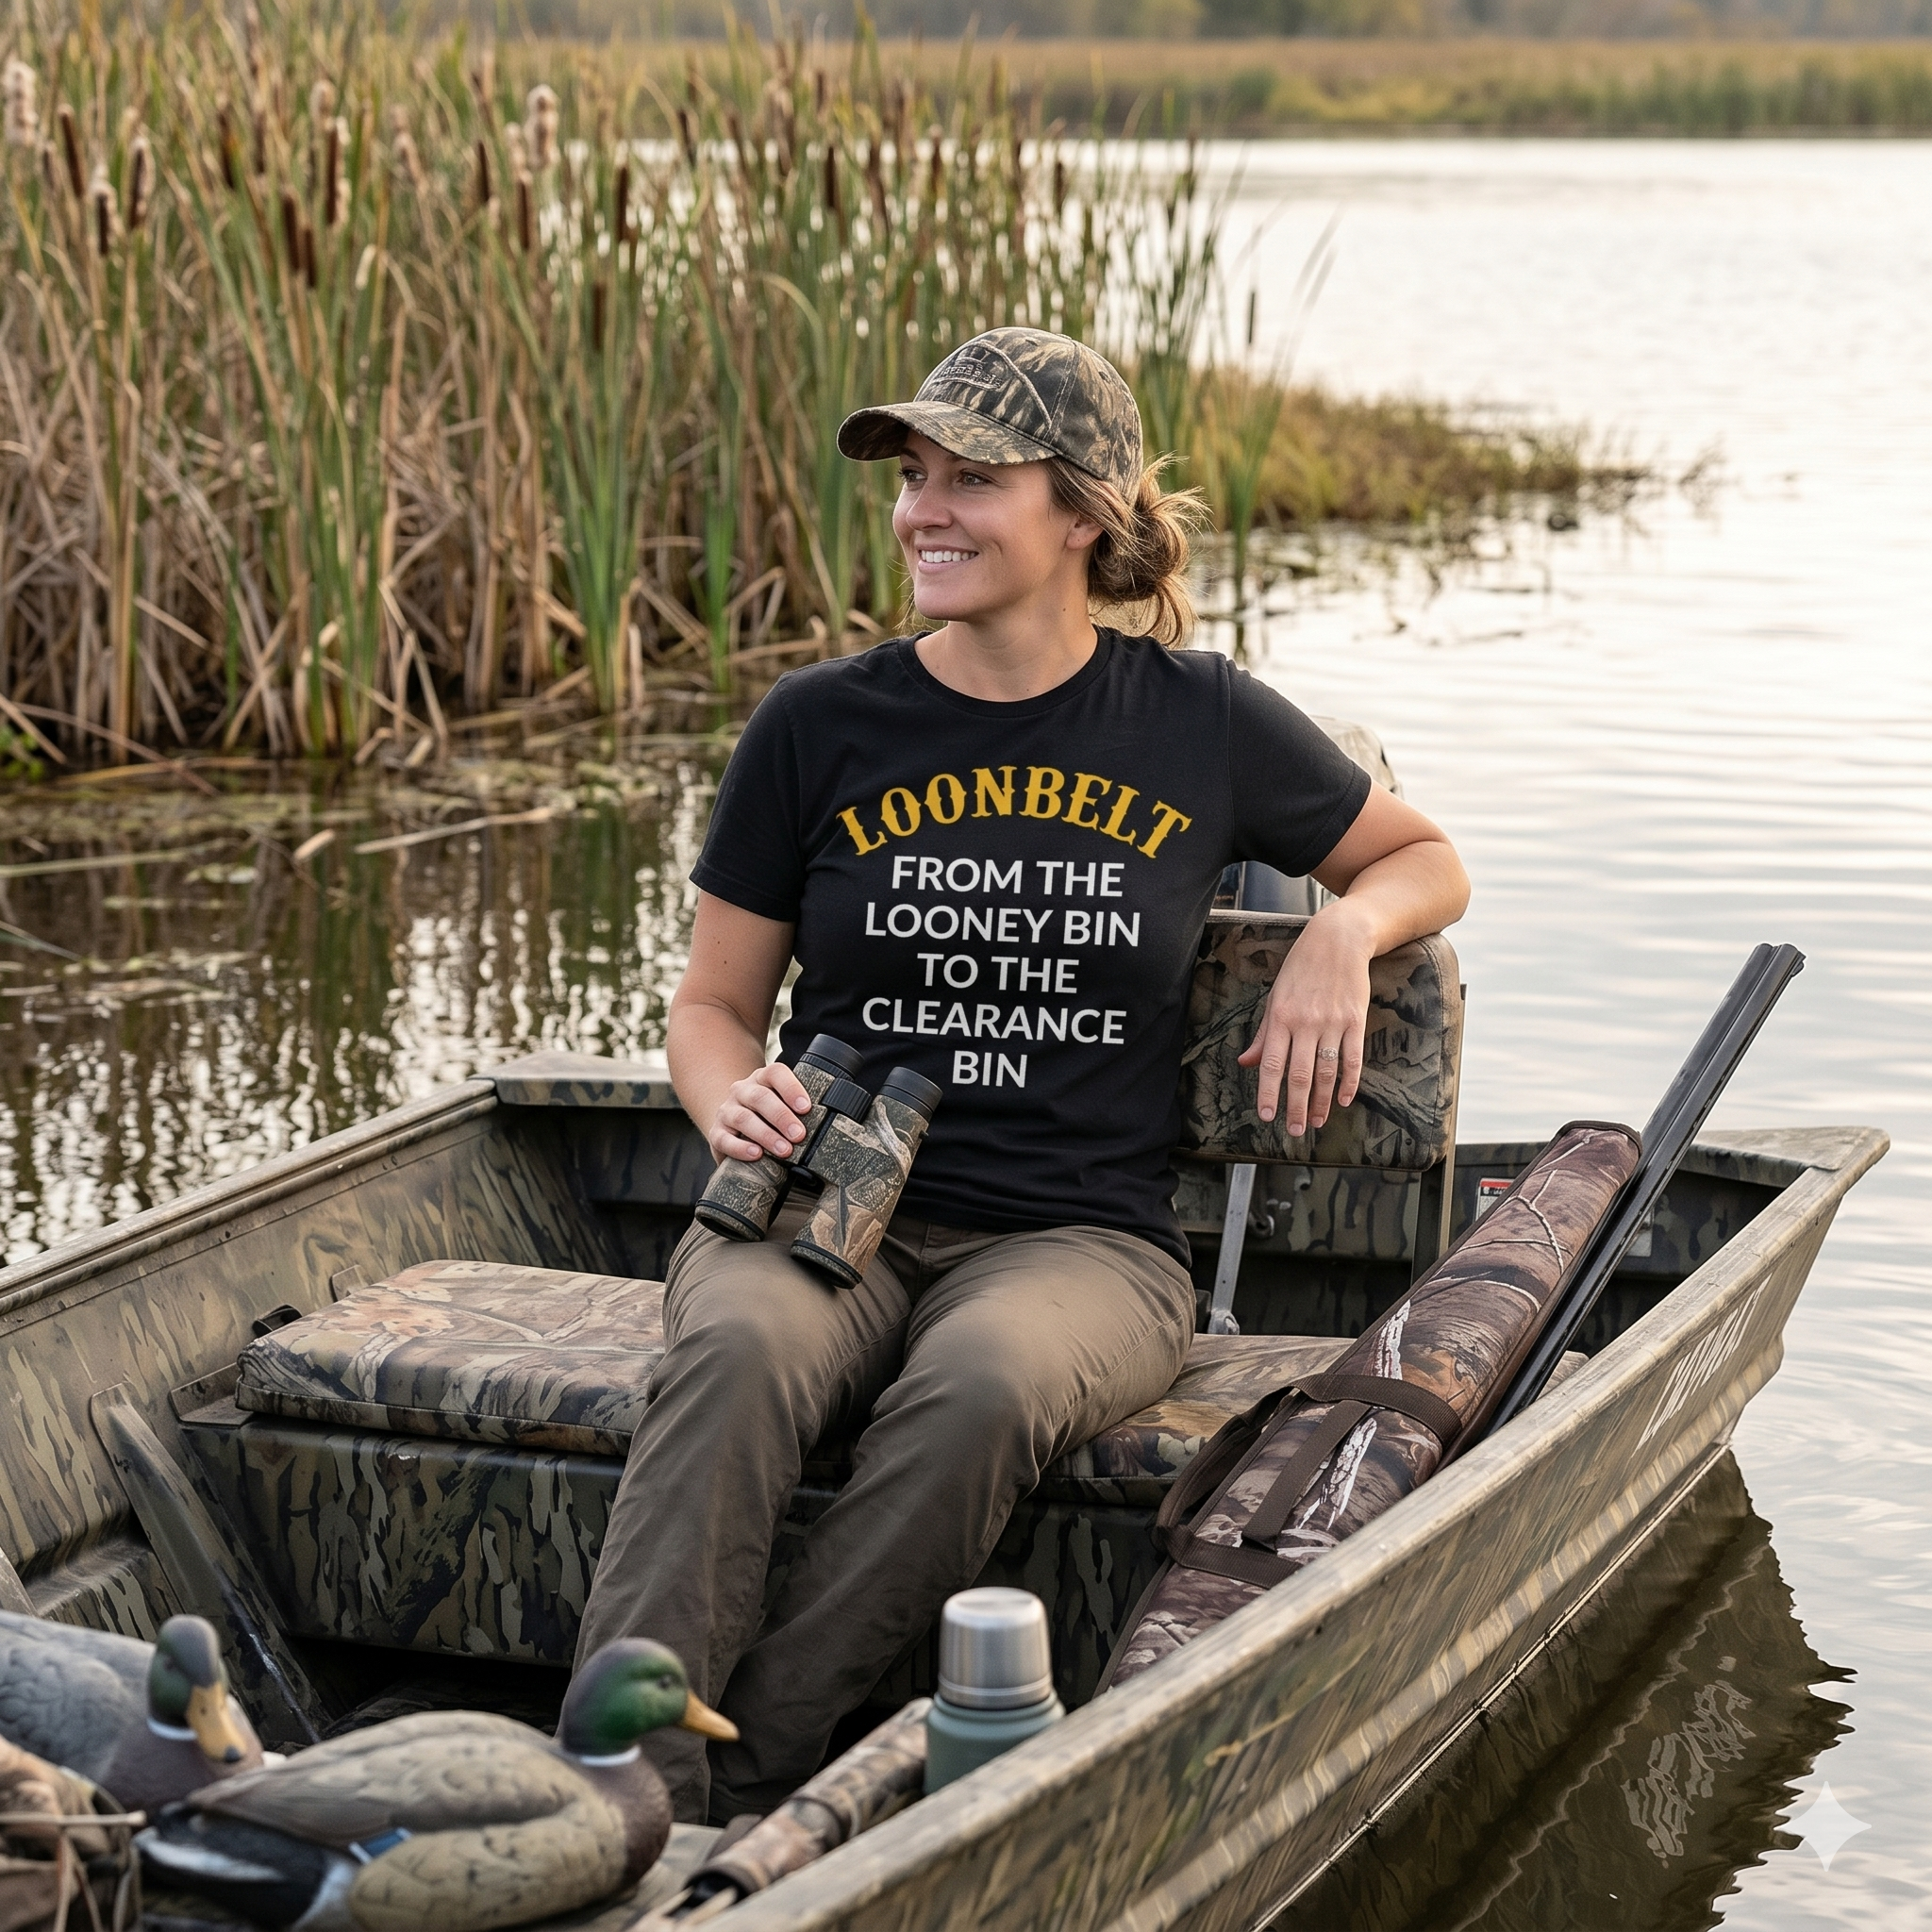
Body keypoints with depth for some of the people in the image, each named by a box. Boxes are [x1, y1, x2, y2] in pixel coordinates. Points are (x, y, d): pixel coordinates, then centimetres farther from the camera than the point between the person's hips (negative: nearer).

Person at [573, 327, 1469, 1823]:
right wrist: (733, 1096, -9)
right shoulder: (821, 727, 7)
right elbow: (715, 999, 15)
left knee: (980, 1390, -37)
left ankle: (737, 1787, -33)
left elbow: (1426, 860, 23)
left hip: (1077, 1239, 0)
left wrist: (1340, 933, 0)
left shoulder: (1201, 722, 7)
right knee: (738, 1353, -36)